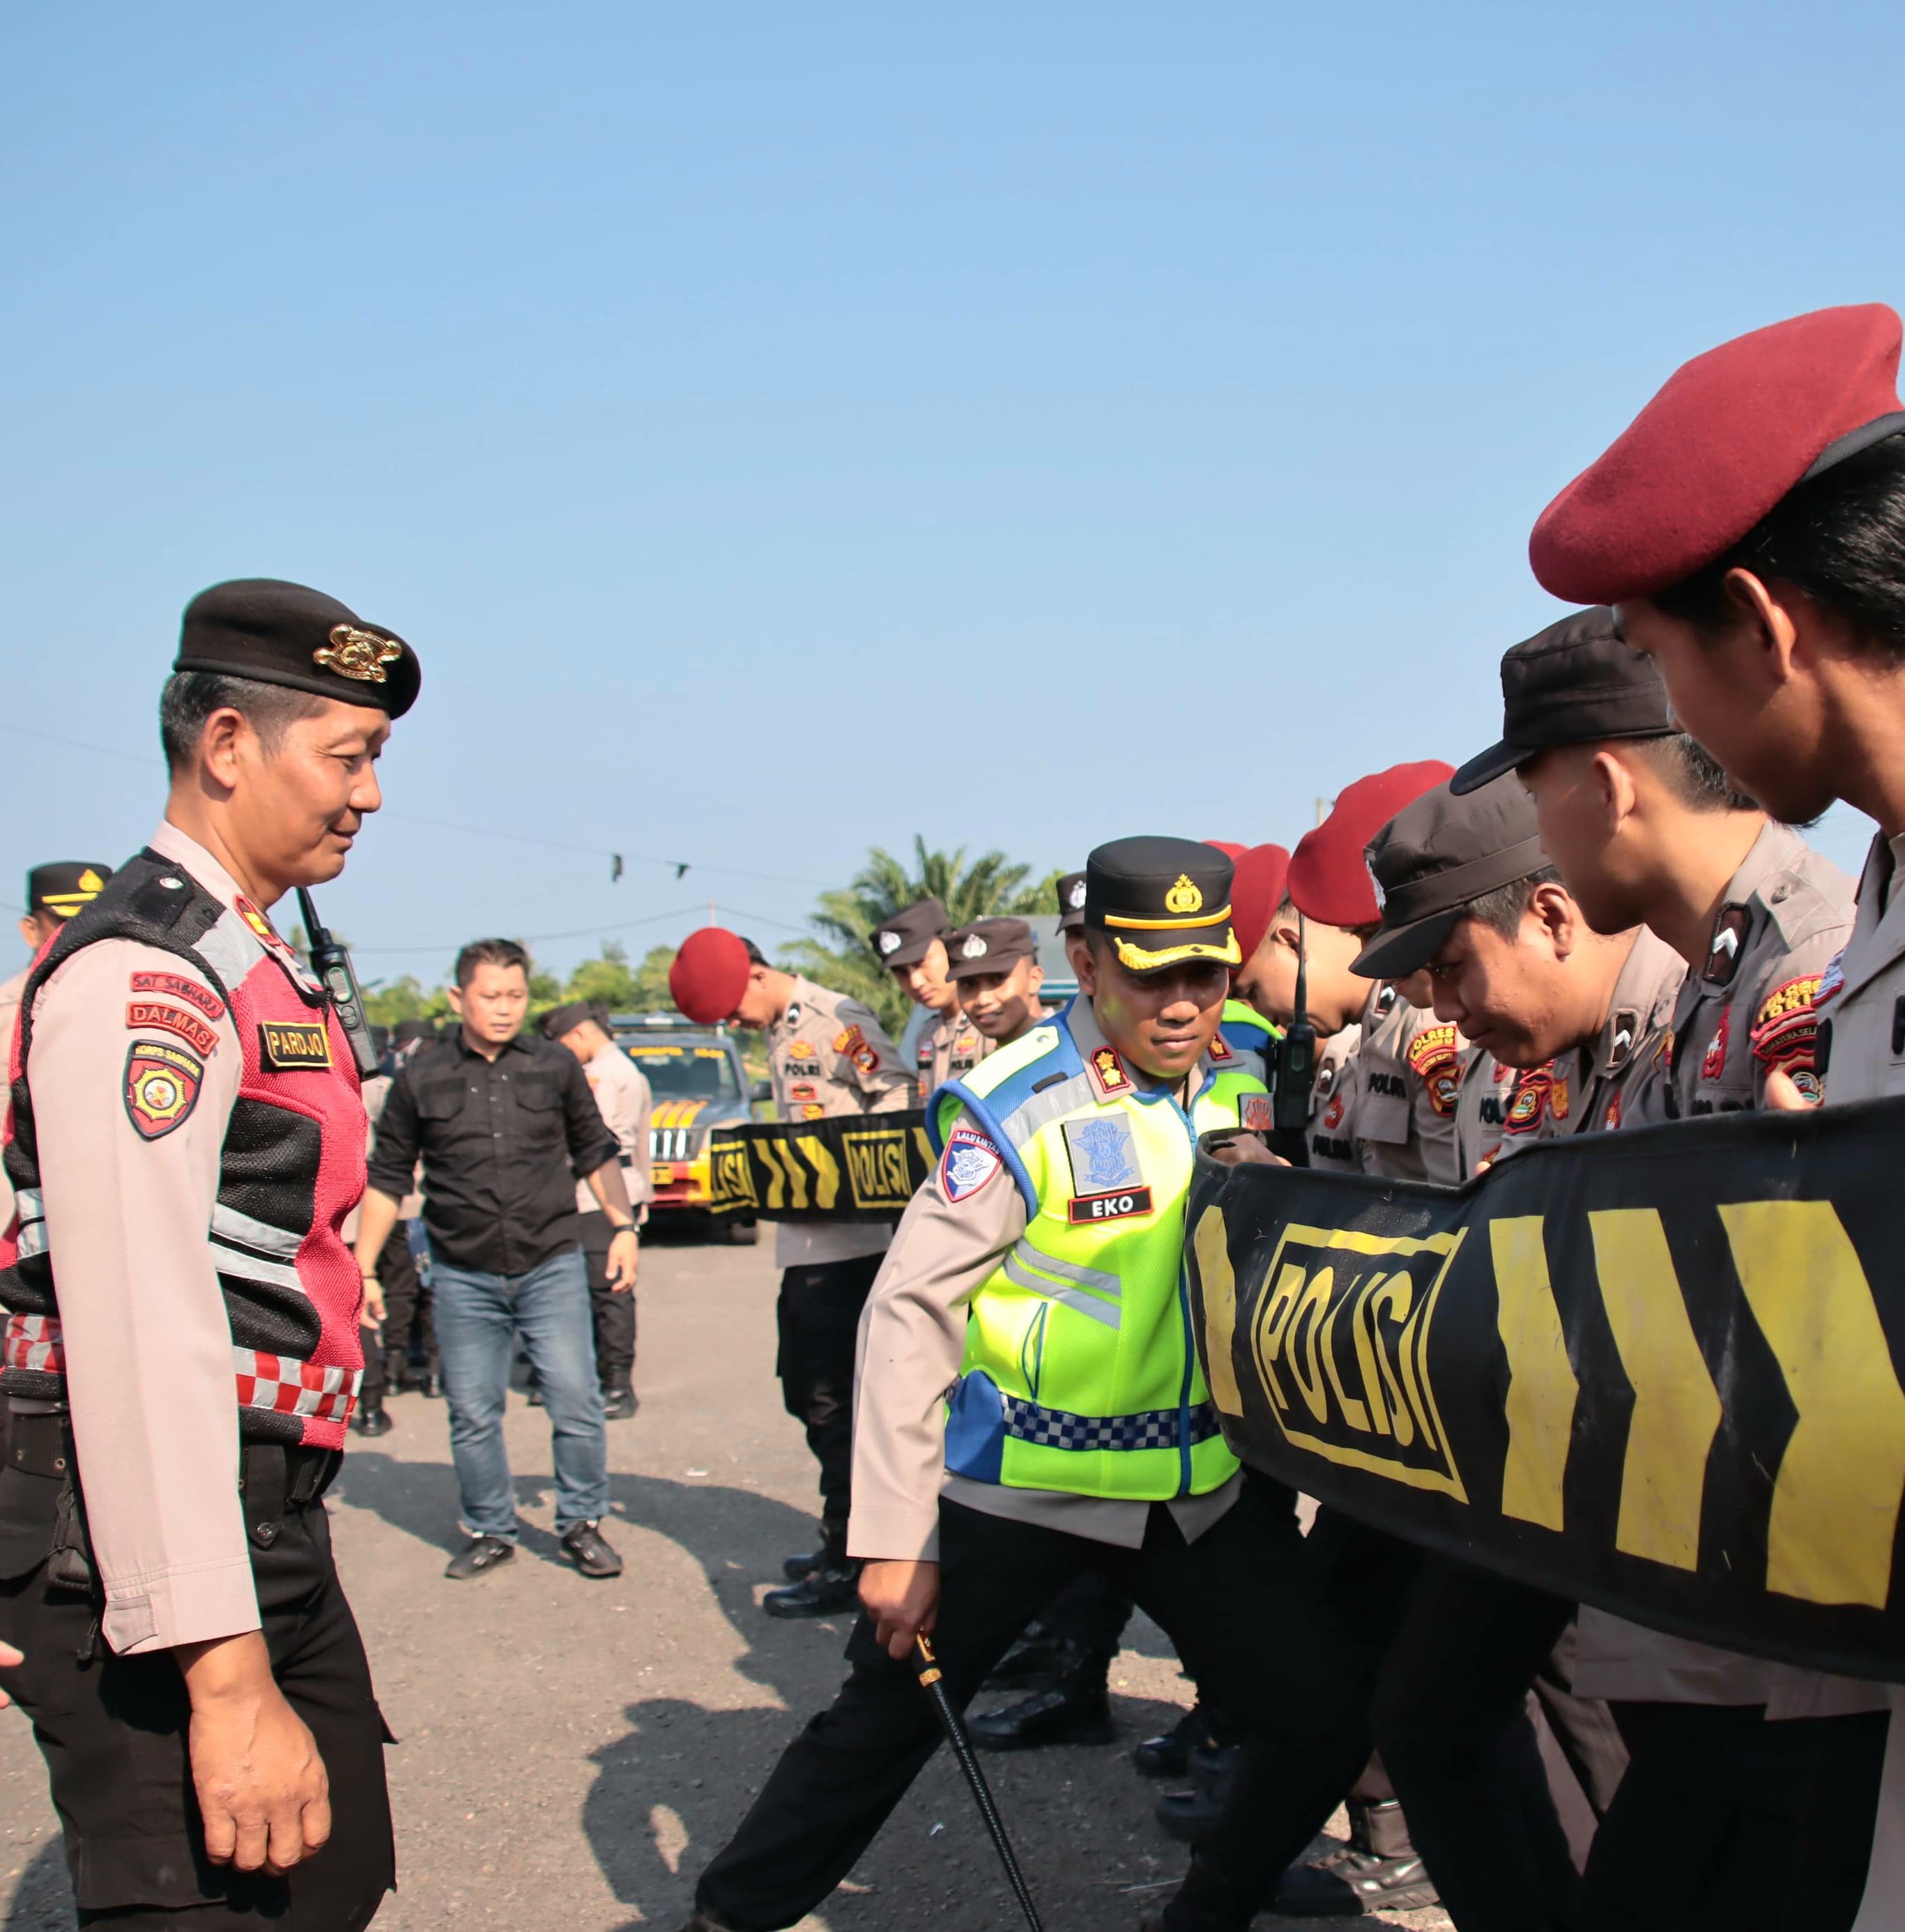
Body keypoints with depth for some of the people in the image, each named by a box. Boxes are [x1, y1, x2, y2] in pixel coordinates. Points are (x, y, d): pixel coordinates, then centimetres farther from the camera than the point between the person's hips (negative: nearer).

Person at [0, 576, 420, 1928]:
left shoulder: (252, 962, 15)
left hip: (266, 1527, 10)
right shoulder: (145, 973, -18)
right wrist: (223, 1674, -28)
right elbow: (138, 1334, -26)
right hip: (152, 1559, -10)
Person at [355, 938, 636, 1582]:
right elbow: (386, 1178, 7)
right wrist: (363, 1268, 4)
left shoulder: (556, 1067, 4)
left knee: (576, 1401, -4)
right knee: (473, 1414, 6)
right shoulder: (421, 1079, 1)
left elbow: (596, 1152, 15)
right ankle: (490, 1531, 24)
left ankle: (581, 1523, 14)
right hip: (464, 1276, 0)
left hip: (552, 1267, 0)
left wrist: (622, 1225, 5)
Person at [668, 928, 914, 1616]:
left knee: (834, 1404, -4)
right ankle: (844, 1538, 27)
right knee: (806, 1396, 16)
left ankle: (846, 1567, 4)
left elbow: (898, 1098, -19)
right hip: (802, 1244, 10)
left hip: (847, 1244, -10)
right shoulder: (778, 1033, 15)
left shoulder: (834, 1020, -13)